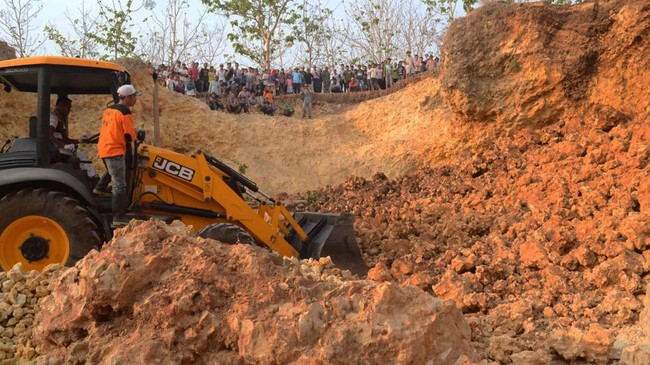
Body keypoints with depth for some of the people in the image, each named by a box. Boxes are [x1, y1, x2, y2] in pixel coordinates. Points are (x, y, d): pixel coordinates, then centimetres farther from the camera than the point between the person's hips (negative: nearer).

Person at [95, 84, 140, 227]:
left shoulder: (109, 109, 14)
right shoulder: (125, 113, -12)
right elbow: (130, 135, -11)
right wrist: (135, 139, 11)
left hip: (104, 148, 9)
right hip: (115, 151, -9)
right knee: (120, 185, -7)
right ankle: (119, 218, -7)